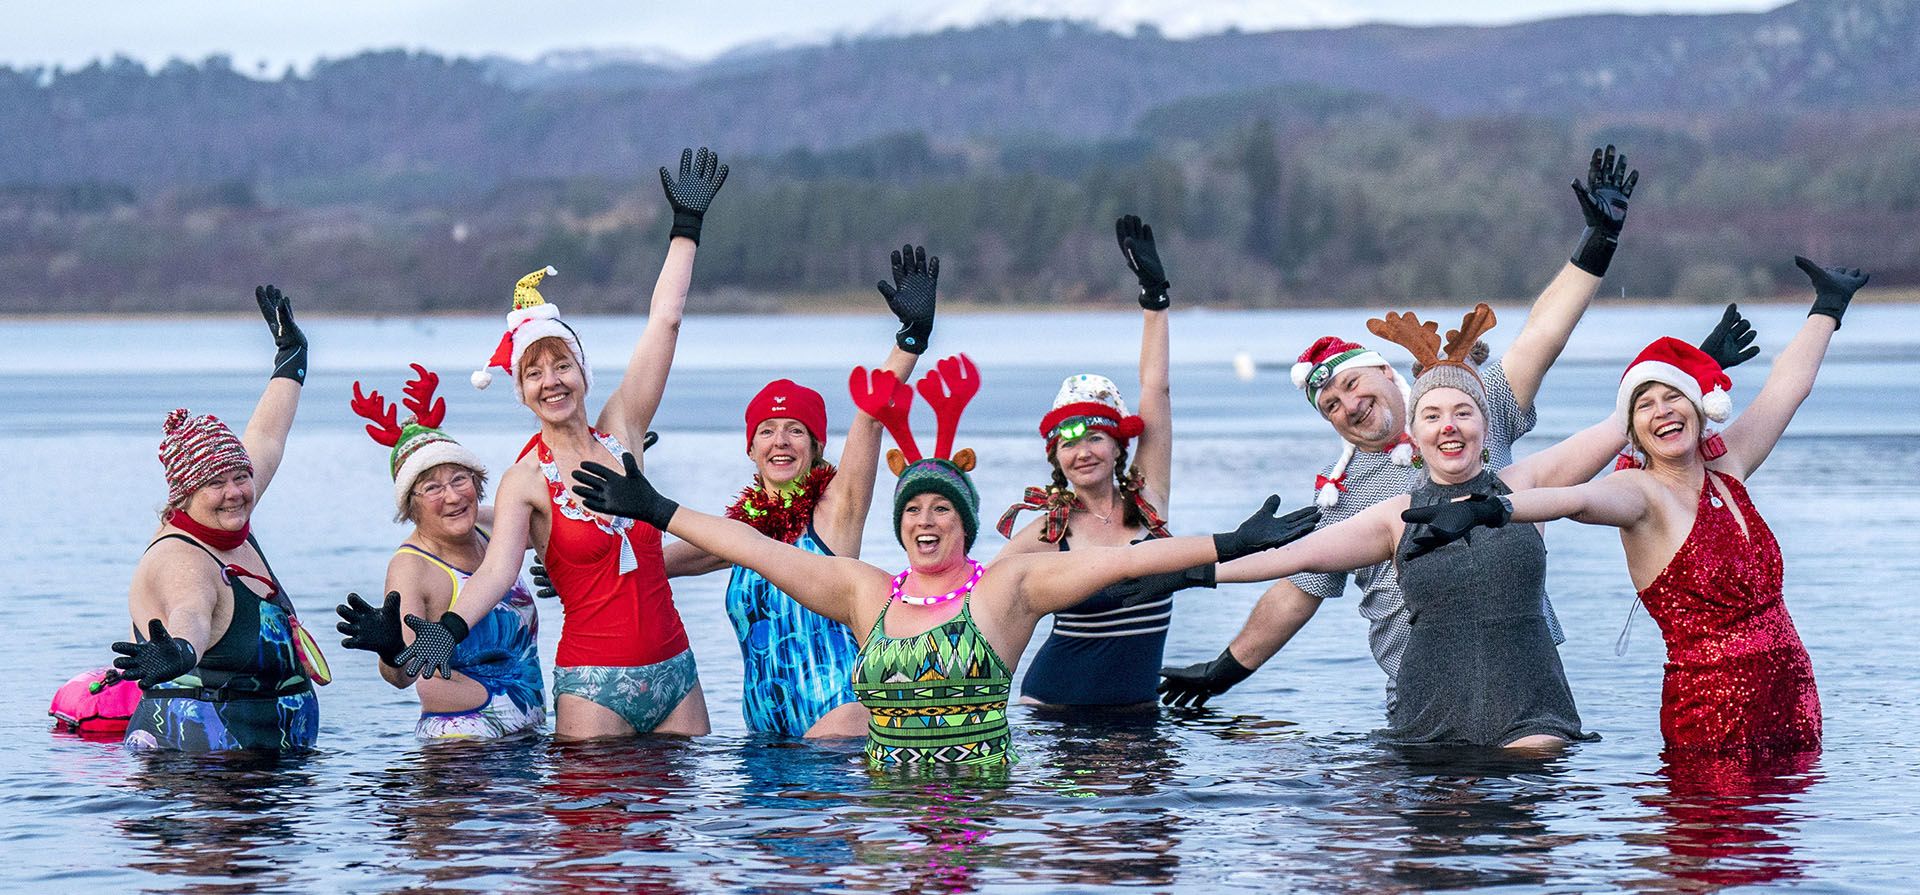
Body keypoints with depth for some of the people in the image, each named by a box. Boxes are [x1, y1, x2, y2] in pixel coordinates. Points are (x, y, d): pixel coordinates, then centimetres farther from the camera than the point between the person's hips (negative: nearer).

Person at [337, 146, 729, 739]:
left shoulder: (619, 430, 5)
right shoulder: (524, 481, -5)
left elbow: (664, 321, 8)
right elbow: (497, 569, -21)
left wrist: (687, 226, 10)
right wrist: (446, 629, -39)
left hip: (674, 669, 4)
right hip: (594, 683, -4)